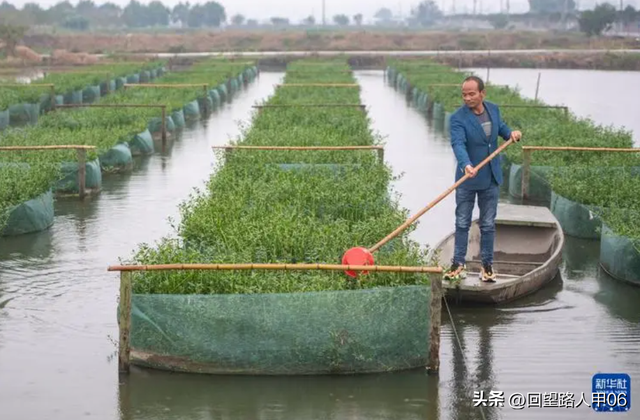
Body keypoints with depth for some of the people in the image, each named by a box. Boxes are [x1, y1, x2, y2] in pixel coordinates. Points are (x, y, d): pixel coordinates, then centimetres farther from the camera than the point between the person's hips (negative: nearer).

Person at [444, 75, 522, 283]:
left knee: (488, 225, 10)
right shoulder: (458, 118, -18)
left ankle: (487, 265, 19)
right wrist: (466, 165, -49)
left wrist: (511, 133, -2)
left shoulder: (493, 109, -1)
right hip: (467, 179, -4)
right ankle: (458, 264, 16)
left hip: (491, 179, 4)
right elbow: (458, 144, -32)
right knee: (462, 223, 7)